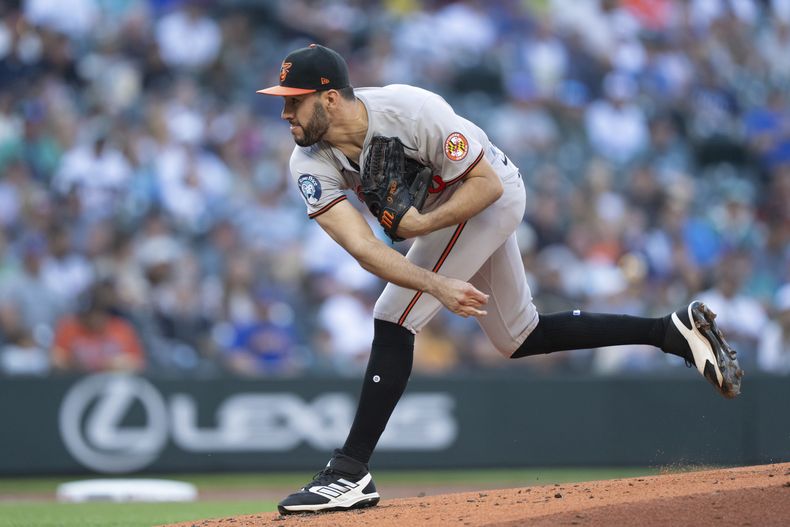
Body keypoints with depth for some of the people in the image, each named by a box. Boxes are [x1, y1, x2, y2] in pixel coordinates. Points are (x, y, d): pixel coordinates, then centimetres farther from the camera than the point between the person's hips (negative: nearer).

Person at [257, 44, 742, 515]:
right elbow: (363, 247, -30)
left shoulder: (414, 112, -34)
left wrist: (423, 224, -36)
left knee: (394, 319, -18)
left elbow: (485, 183, -24)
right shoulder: (311, 163, -19)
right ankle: (675, 331, 21)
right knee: (520, 338, 16)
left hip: (490, 194, -7)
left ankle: (351, 473, -15)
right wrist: (437, 285, -44)